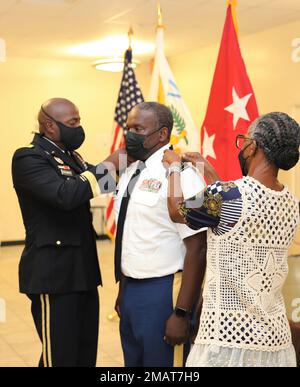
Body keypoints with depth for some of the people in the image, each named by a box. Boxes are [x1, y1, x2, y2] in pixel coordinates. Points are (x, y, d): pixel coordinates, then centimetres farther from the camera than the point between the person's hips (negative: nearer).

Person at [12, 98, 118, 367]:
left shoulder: (70, 156, 14)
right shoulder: (28, 158, -14)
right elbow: (65, 195, -29)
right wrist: (107, 166, -21)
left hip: (82, 270, 9)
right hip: (54, 273, -9)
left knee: (87, 355, 15)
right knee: (60, 357, 0)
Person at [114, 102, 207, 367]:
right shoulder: (130, 174, 9)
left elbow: (197, 249, -20)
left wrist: (182, 313, -20)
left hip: (163, 292, -8)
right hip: (130, 289, 8)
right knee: (133, 362, 21)